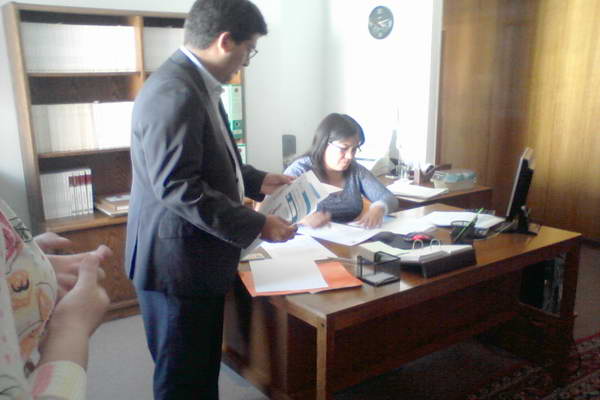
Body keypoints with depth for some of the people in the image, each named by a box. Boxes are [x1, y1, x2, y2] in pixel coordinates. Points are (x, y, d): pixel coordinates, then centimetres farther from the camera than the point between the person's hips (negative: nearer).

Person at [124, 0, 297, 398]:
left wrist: (258, 181, 14)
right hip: (178, 260, -10)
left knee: (203, 368, 23)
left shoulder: (197, 84, 11)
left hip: (197, 256, 10)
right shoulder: (175, 93, -23)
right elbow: (178, 187, -27)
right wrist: (256, 225, -23)